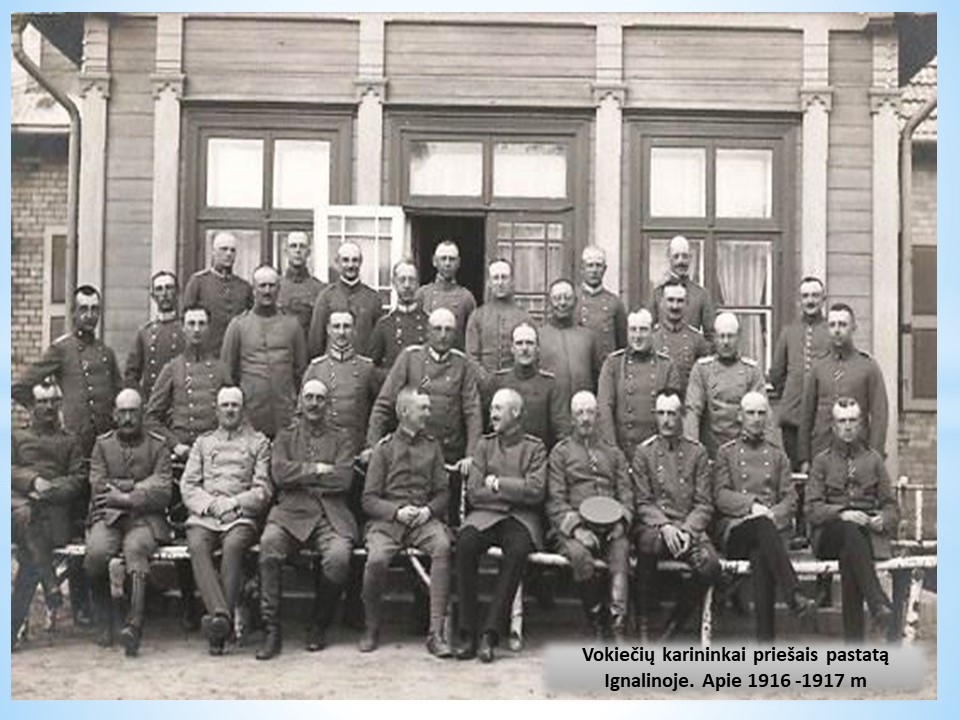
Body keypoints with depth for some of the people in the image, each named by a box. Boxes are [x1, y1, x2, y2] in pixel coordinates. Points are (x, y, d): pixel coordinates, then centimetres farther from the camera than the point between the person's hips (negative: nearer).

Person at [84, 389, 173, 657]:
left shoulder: (158, 445, 9)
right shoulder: (103, 444, 14)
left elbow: (163, 493, -2)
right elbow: (99, 488, 2)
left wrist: (126, 496, -10)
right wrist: (141, 486, -4)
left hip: (145, 517, -1)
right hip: (108, 516, 2)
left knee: (135, 549, -34)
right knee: (96, 552, -29)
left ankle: (135, 625, -45)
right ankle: (104, 623, -9)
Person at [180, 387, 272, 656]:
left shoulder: (258, 442, 17)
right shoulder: (203, 442, 25)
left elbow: (263, 490, 7)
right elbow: (187, 486, 14)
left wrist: (232, 504, -8)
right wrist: (212, 505, -4)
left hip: (242, 515, -2)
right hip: (204, 515, 2)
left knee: (233, 546, -34)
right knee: (197, 545, -32)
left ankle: (219, 623, -39)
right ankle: (220, 614, -44)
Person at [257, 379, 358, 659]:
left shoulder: (340, 441, 18)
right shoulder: (285, 437, 20)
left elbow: (343, 479, 0)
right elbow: (280, 473, 1)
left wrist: (300, 474, 0)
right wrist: (316, 469, -2)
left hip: (331, 515, 0)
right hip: (292, 512, 0)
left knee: (339, 556, -31)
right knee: (269, 542, -32)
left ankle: (319, 626, -7)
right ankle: (272, 630, -24)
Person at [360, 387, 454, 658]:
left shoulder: (432, 447, 16)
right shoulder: (384, 448, 7)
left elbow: (443, 493, 15)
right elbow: (369, 500, 4)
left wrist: (429, 510, -7)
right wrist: (397, 511, -12)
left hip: (424, 517, 2)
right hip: (386, 519, -2)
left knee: (442, 546, -32)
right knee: (377, 559, -32)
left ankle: (436, 632, -29)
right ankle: (372, 628, -5)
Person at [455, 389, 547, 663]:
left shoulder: (535, 447, 10)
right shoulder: (485, 444, 17)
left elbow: (535, 491, -5)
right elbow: (474, 493, 6)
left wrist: (497, 484, -3)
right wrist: (515, 491, -1)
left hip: (521, 518, -2)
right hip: (485, 515, 2)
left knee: (517, 550, -35)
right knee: (465, 543, -30)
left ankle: (490, 633, -30)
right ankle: (467, 634, -25)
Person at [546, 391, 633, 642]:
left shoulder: (613, 452, 23)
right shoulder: (560, 452, 14)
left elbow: (626, 494, 16)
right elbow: (555, 501, 4)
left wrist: (621, 522, -5)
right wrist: (576, 528, -12)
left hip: (610, 526, 2)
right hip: (574, 525, -1)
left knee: (620, 550, -32)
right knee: (579, 555, -34)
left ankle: (617, 628, -37)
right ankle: (597, 627, -20)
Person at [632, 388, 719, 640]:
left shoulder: (697, 452, 11)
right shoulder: (644, 452, 9)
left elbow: (704, 504, 5)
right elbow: (642, 503, 3)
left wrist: (687, 531, -12)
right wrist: (664, 527, -15)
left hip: (689, 527, 1)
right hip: (654, 526, -1)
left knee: (711, 565, -28)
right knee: (648, 543, -37)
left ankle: (672, 626, -9)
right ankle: (644, 625, -24)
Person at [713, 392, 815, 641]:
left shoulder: (777, 455, 22)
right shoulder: (726, 452, 16)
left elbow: (790, 499, 13)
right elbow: (720, 495, 3)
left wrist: (774, 514, -8)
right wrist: (751, 505, -13)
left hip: (773, 526, 1)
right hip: (734, 529, -1)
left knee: (760, 555, -35)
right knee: (763, 525, -38)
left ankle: (765, 638, -40)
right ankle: (793, 595, -47)